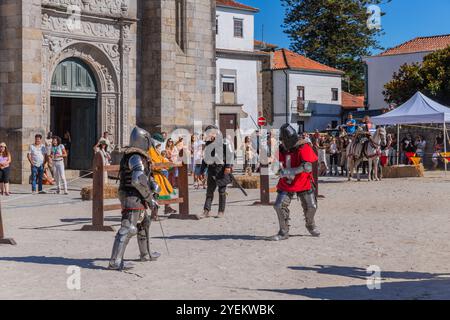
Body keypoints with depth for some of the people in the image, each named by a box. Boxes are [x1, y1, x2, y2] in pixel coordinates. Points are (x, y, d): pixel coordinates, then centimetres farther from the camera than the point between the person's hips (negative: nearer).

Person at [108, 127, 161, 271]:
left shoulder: (140, 156, 14)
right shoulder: (136, 157, -19)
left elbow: (144, 175, 25)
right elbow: (138, 181, -28)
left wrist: (153, 184, 5)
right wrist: (150, 199, -19)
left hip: (137, 199, 11)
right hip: (132, 197, -11)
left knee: (144, 223, 24)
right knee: (128, 228, -13)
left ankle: (145, 254, 39)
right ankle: (115, 262, -16)